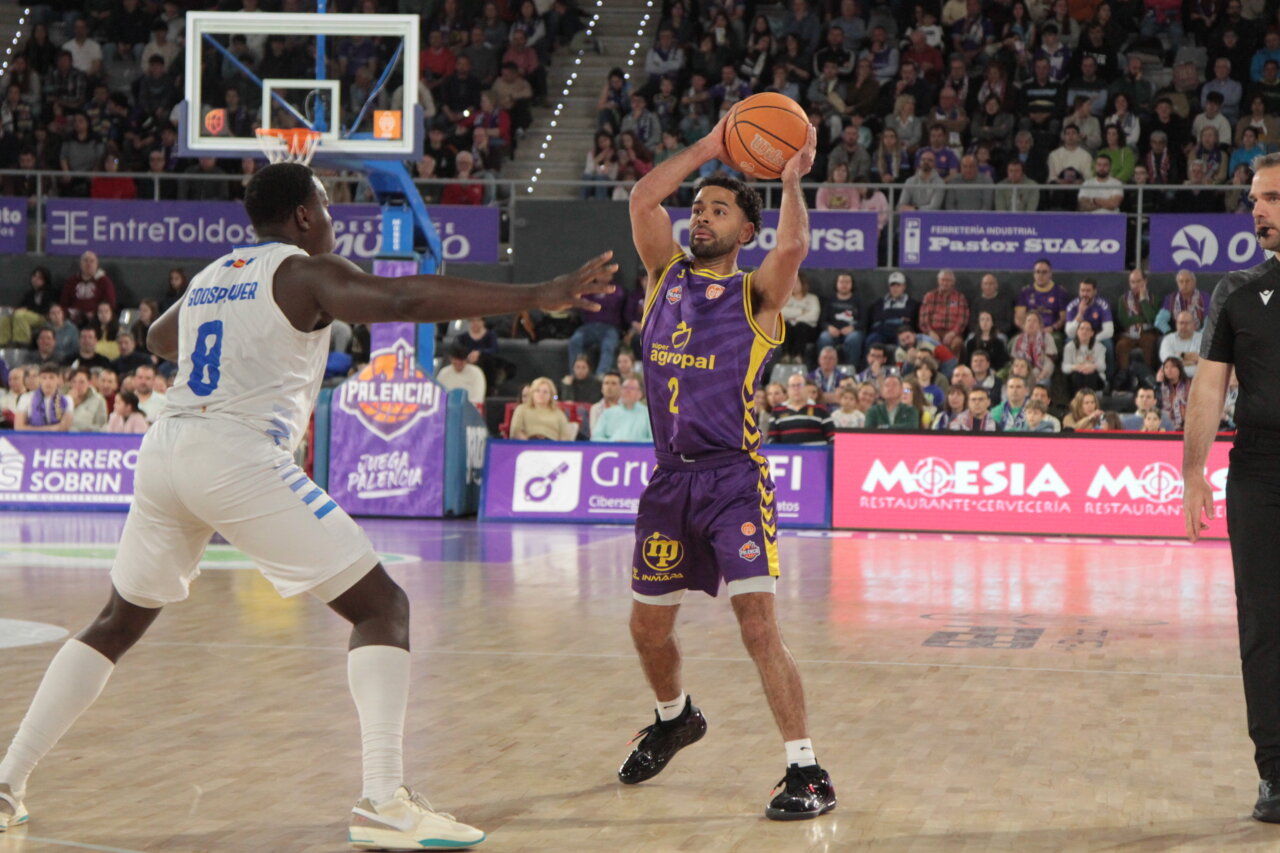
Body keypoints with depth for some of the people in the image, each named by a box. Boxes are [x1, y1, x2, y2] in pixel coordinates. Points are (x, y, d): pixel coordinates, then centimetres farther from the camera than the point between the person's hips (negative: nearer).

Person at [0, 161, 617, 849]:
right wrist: (537, 298, -22)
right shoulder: (305, 272, 2)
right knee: (381, 606, -2)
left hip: (164, 451, 8)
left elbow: (160, 339, 44)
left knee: (118, 623, 25)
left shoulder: (211, 275, 23)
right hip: (240, 457, -7)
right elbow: (400, 299, -18)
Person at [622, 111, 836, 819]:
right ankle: (674, 719, 46)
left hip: (733, 477, -5)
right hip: (669, 478, 5)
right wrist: (706, 150, -1)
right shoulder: (666, 274, 12)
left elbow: (792, 245, -22)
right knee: (648, 626, 17)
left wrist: (792, 179, -9)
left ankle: (806, 770, -15)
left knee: (757, 622, -17)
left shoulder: (756, 295, 0)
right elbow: (642, 198, -2)